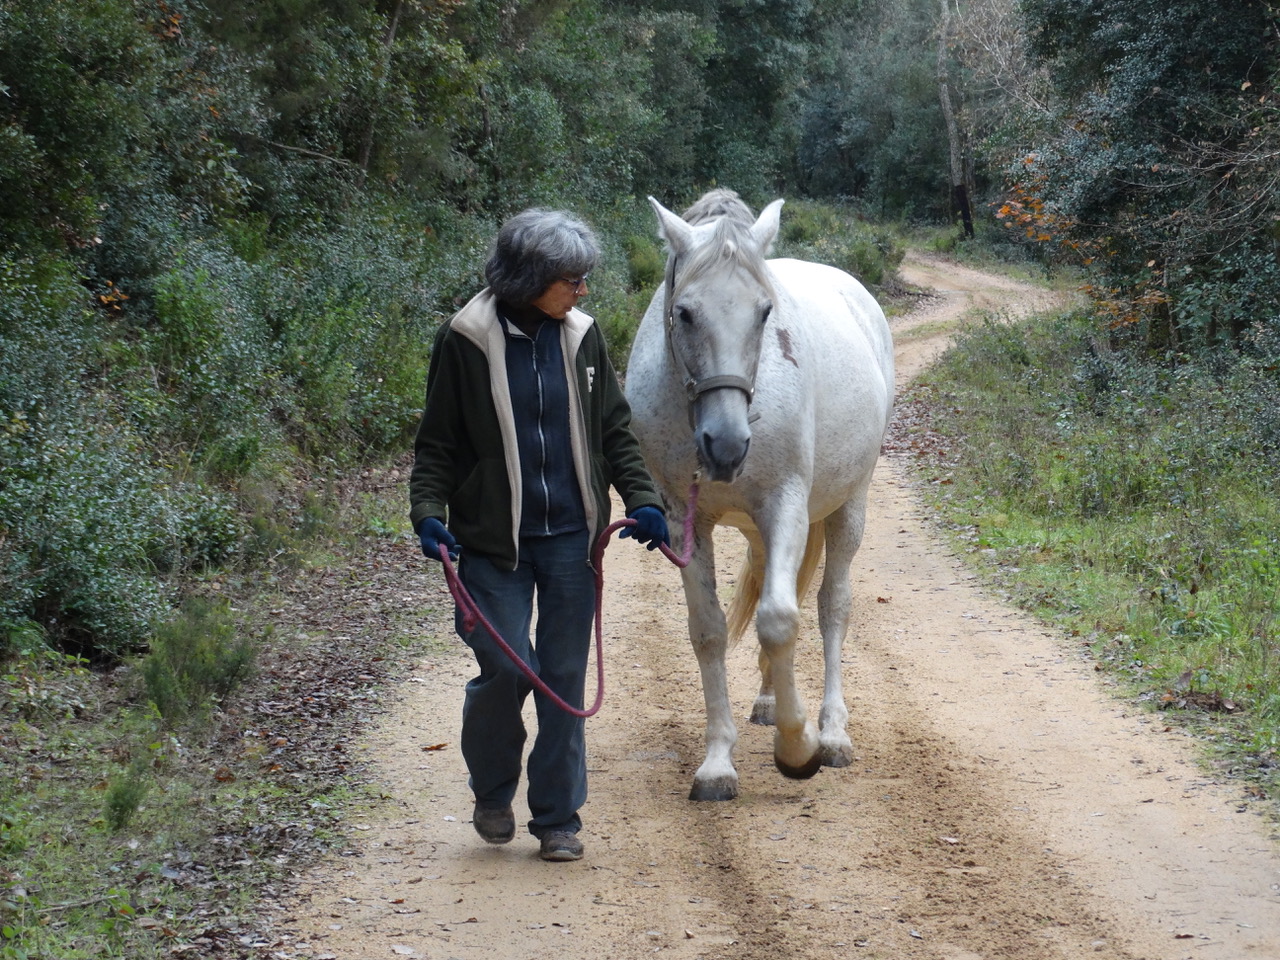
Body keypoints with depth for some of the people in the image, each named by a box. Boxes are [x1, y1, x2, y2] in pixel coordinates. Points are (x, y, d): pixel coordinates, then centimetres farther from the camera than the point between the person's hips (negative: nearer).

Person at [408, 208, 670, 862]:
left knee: (565, 677, 4)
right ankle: (492, 790, 19)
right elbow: (438, 442, -1)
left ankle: (558, 818, 15)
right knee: (506, 666, -9)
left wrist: (642, 500, 0)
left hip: (571, 538, 3)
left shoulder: (581, 336, 5)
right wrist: (428, 513, -15)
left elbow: (614, 430, 13)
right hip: (495, 539, -3)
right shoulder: (467, 341, -5)